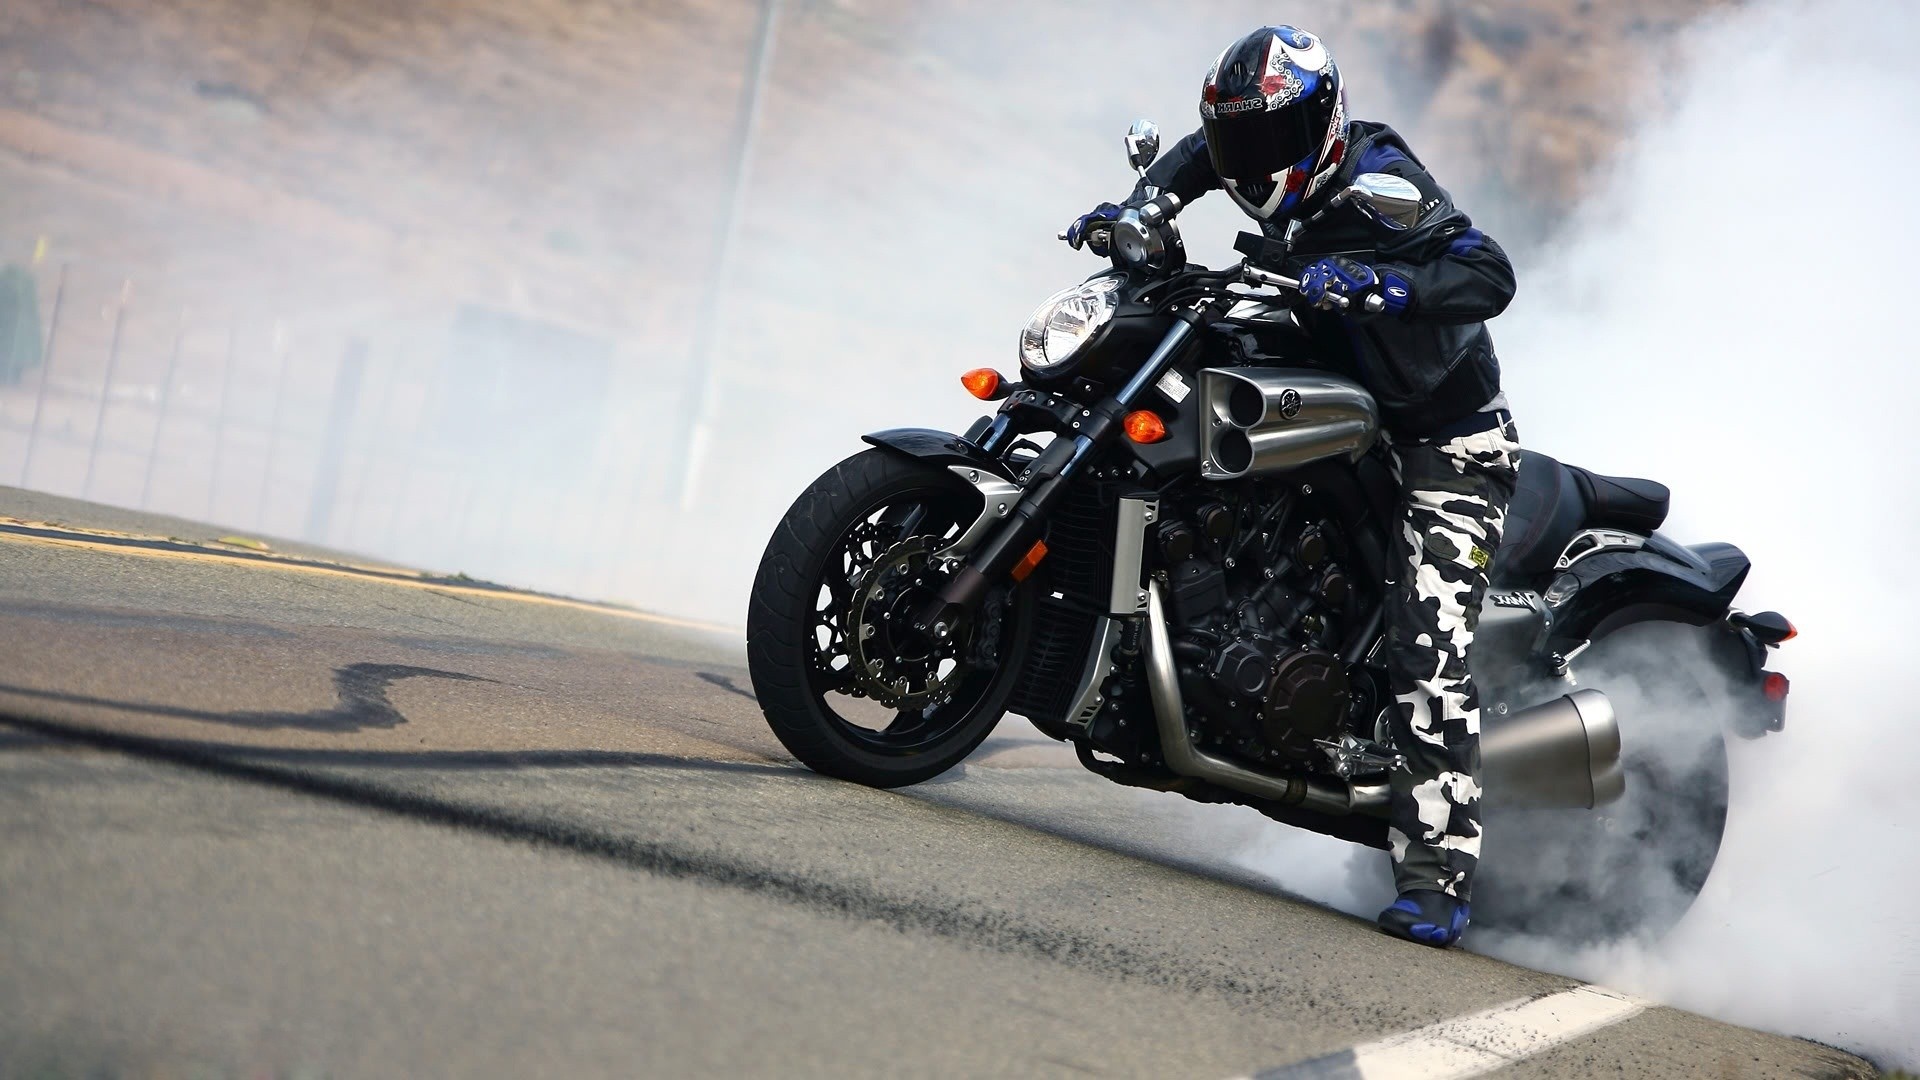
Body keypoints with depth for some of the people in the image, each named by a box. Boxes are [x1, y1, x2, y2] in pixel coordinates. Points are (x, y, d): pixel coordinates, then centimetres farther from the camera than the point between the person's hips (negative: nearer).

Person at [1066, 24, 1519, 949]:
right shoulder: (1294, 181, 3)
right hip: (1356, 423, 9)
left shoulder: (1384, 189, -21)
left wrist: (1378, 282, -47)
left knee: (1428, 651, -20)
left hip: (1450, 441, -9)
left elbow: (1490, 275, -34)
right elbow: (1201, 154, 24)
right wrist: (1138, 206, 8)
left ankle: (1437, 879, -24)